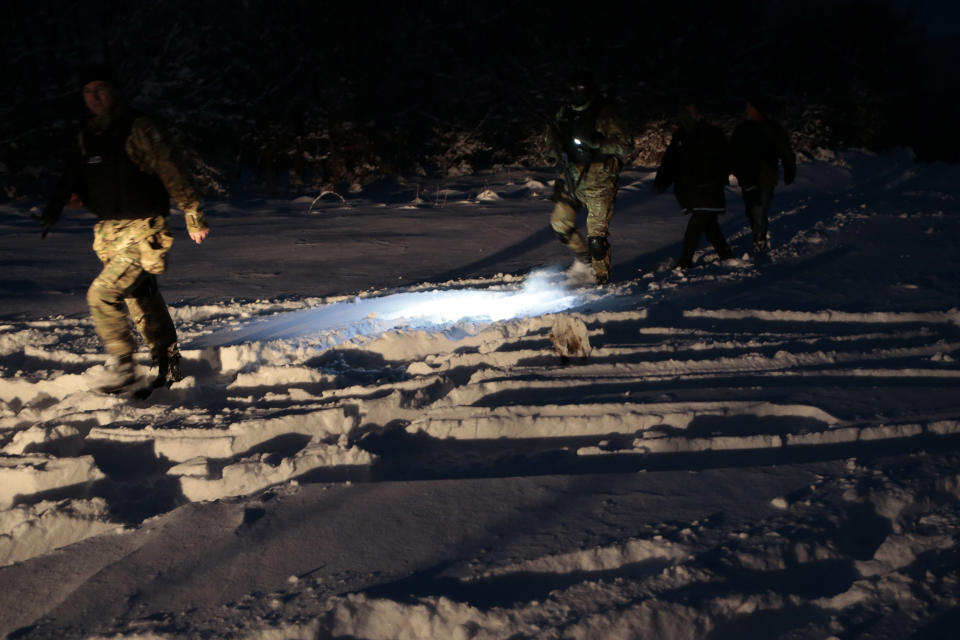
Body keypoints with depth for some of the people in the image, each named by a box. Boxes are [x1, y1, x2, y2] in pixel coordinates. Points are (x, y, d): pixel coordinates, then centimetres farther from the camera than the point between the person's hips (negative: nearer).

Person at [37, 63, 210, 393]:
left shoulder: (137, 127, -10)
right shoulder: (86, 136, 10)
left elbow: (170, 173, -10)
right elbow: (73, 181, 17)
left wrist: (193, 216, -10)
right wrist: (57, 205, -2)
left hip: (143, 230, -7)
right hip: (109, 233, 7)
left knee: (102, 294, -17)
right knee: (142, 301, 14)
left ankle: (122, 365, -2)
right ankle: (169, 366, 27)